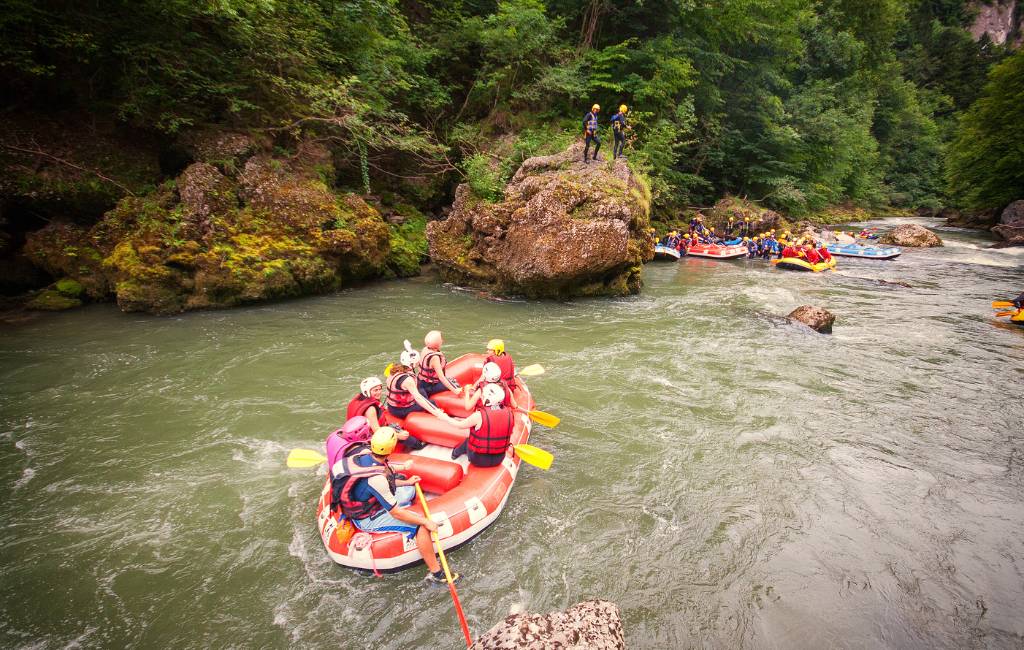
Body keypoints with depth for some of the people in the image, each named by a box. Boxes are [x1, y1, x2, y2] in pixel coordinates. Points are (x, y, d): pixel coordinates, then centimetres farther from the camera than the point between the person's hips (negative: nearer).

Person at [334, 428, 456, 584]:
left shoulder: (365, 453, -14)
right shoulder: (376, 478, -36)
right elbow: (395, 512, -26)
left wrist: (406, 482, 12)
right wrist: (426, 522, -17)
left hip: (364, 503, 9)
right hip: (367, 520, -9)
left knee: (409, 490, 19)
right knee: (421, 526, -14)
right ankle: (436, 572, -5)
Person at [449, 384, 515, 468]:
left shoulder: (479, 415, -25)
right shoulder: (510, 413, -13)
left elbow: (460, 425, -8)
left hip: (478, 460, -4)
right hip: (499, 459, 4)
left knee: (467, 441, 26)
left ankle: (455, 453, 47)